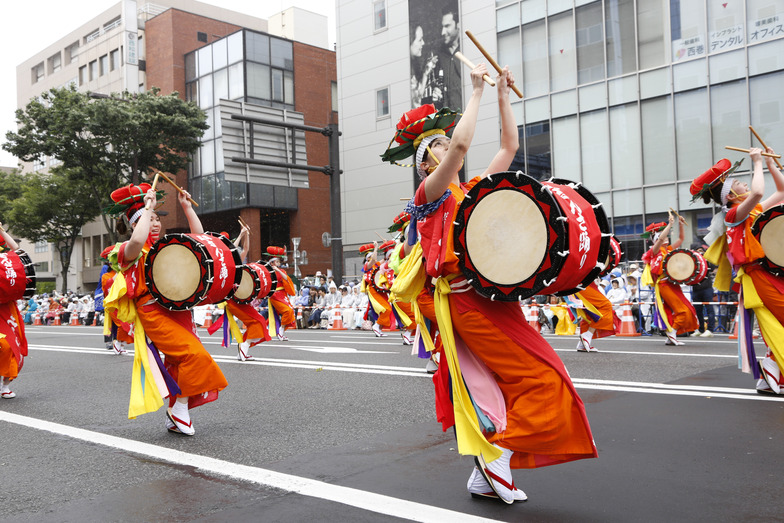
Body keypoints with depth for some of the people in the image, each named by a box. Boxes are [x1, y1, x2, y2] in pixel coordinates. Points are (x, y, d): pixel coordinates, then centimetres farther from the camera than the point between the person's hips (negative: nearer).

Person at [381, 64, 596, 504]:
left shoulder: (475, 188, 20)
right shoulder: (431, 195, -2)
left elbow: (510, 146, 21)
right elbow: (461, 143, -18)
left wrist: (503, 95, 17)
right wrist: (477, 92, -9)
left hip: (493, 299, 8)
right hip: (469, 300, -8)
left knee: (497, 389, 9)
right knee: (542, 379, -10)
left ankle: (487, 475, 18)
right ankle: (498, 455, -1)